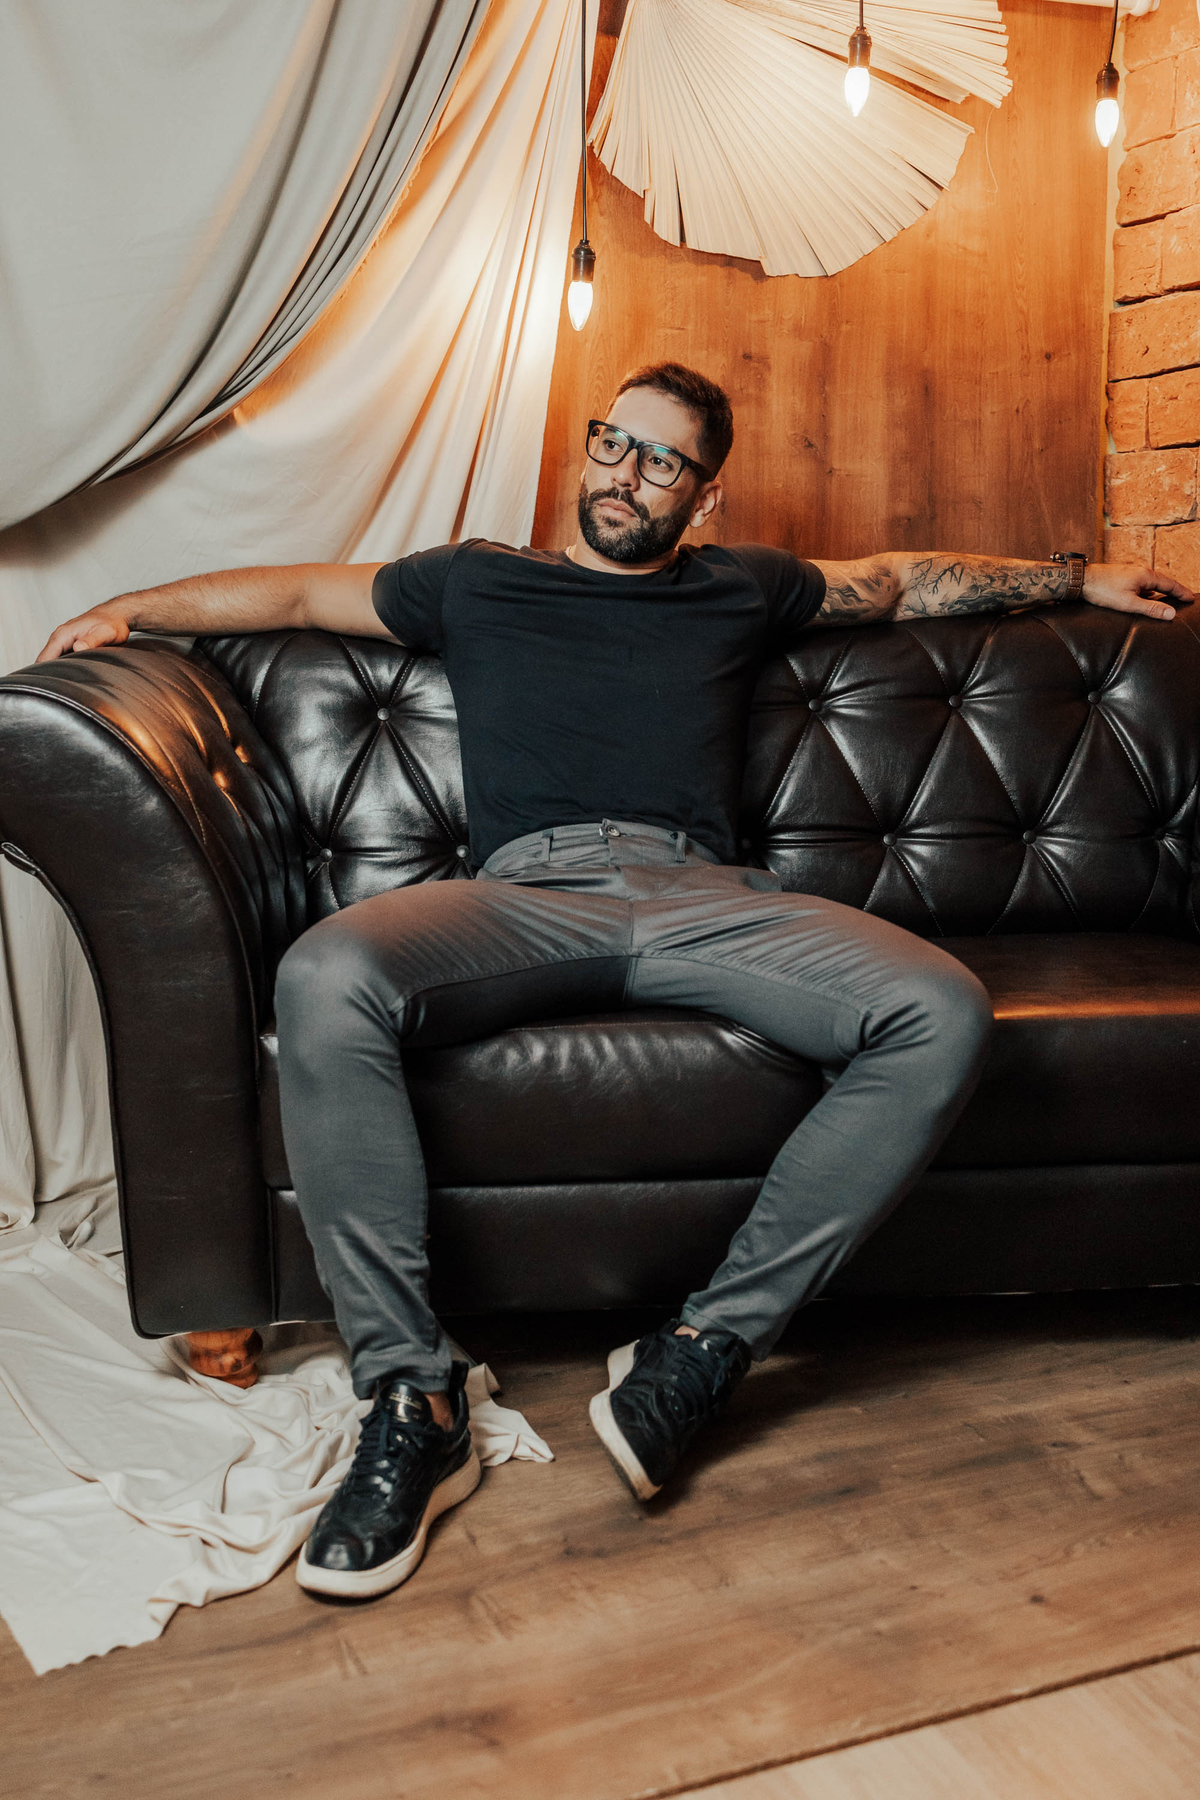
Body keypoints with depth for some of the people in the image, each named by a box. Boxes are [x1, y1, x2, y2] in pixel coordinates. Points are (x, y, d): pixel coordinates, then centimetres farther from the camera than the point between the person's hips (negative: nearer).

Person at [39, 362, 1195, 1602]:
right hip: (523, 892, -1)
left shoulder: (742, 590, 30)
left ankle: (706, 1347, -19)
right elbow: (303, 591, 30)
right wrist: (136, 606, 21)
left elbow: (905, 580, 40)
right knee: (324, 984, -34)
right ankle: (413, 1405, -25)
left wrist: (1078, 580, 43)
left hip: (704, 896, 2)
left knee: (942, 1014, -27)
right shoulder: (477, 581, 28)